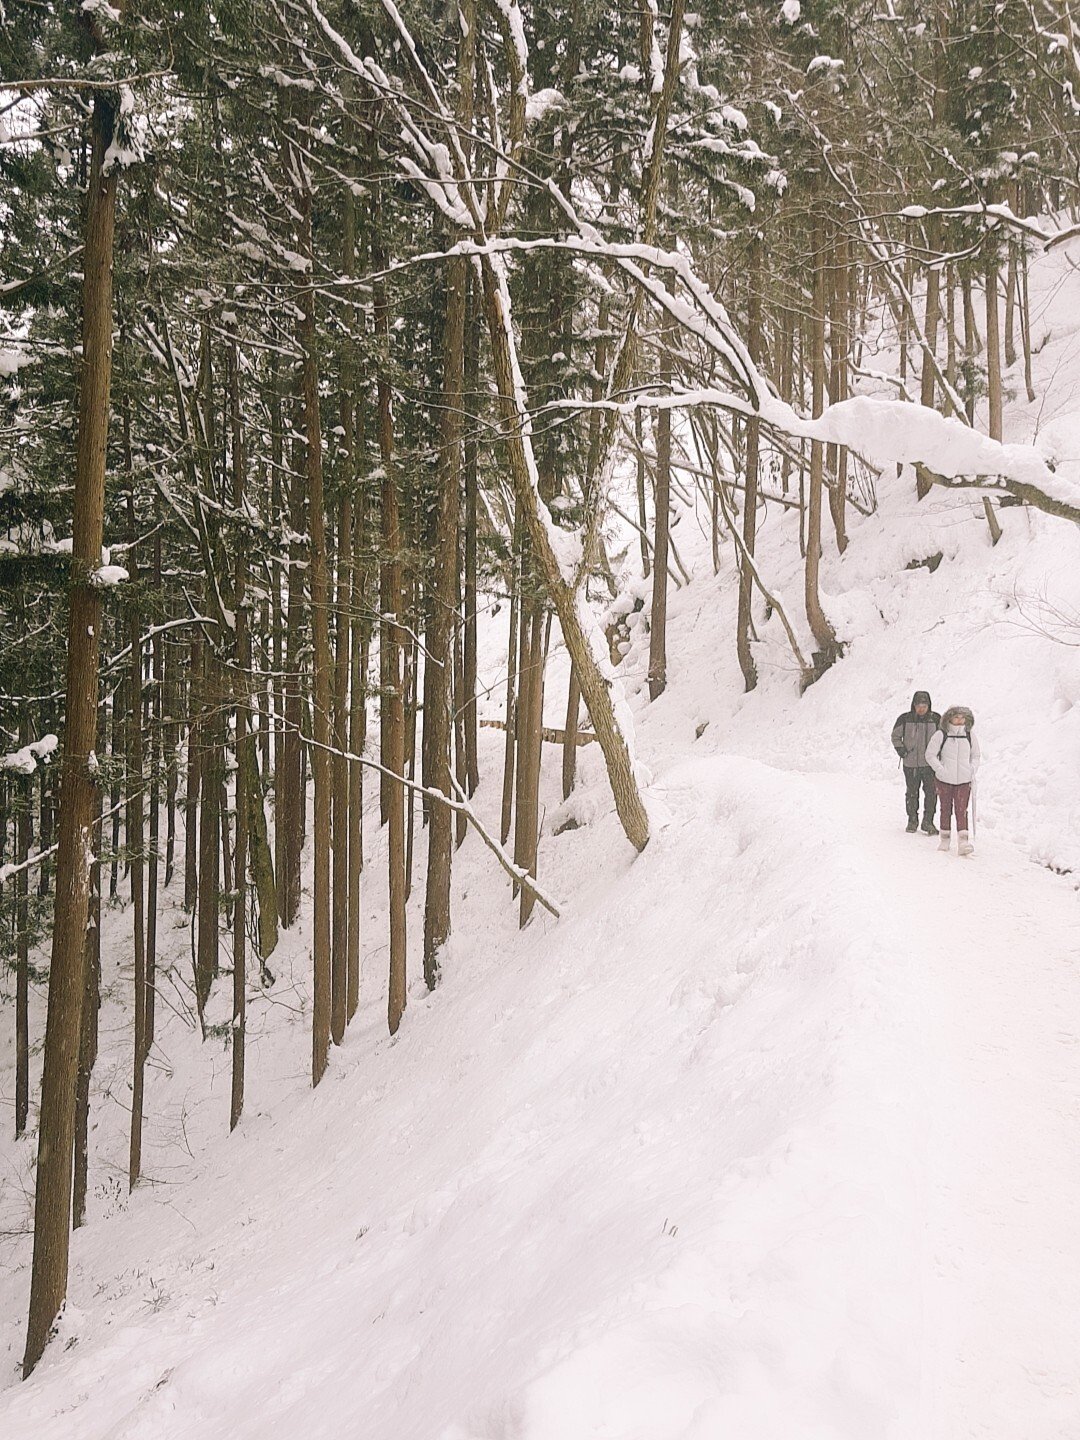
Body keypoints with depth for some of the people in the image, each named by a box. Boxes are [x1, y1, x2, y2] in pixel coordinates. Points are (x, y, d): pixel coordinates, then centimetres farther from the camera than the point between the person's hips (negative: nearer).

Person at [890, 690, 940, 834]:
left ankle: (928, 822, 10)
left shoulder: (936, 719, -1)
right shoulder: (904, 719, -4)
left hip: (930, 763, 0)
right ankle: (912, 820, 22)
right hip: (910, 764, 0)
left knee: (931, 792, -1)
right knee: (911, 793, 8)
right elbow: (895, 736, 9)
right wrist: (901, 750, -4)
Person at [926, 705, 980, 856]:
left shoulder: (969, 735, 5)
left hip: (964, 780, 1)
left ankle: (963, 842, -14)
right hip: (945, 780, -1)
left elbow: (975, 756, 16)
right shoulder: (940, 735, -5)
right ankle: (945, 840, 23)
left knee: (961, 810, -8)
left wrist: (972, 770, 1)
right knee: (946, 809, 10)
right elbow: (930, 754, -1)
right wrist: (940, 770, -12)